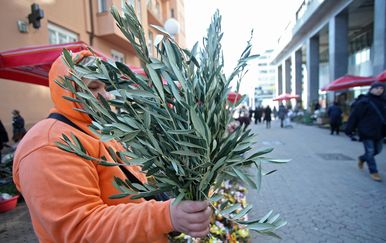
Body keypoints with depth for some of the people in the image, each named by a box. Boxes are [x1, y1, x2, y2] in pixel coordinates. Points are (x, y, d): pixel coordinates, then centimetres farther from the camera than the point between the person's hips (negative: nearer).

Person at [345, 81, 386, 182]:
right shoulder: (364, 101, -11)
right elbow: (354, 116, -12)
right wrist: (349, 130, -13)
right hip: (367, 131, -7)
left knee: (378, 150, 17)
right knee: (370, 151, 1)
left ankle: (362, 158, 41)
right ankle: (373, 172, 13)